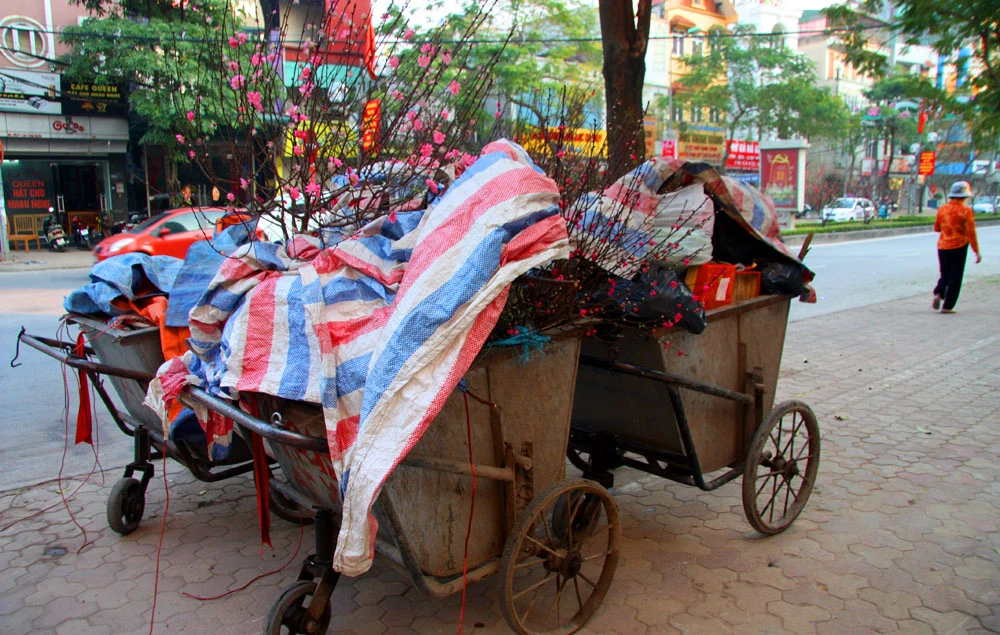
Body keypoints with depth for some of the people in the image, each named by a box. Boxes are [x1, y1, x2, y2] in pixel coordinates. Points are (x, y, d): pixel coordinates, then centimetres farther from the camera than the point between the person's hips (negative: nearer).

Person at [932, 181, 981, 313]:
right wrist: (977, 251, -7)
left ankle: (938, 294, -10)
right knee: (955, 277, 4)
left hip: (942, 246, 4)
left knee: (945, 275, 17)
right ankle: (947, 306, 3)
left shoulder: (942, 208, 1)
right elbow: (971, 233, -12)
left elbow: (936, 228, 11)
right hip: (959, 246, -4)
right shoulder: (966, 211, -11)